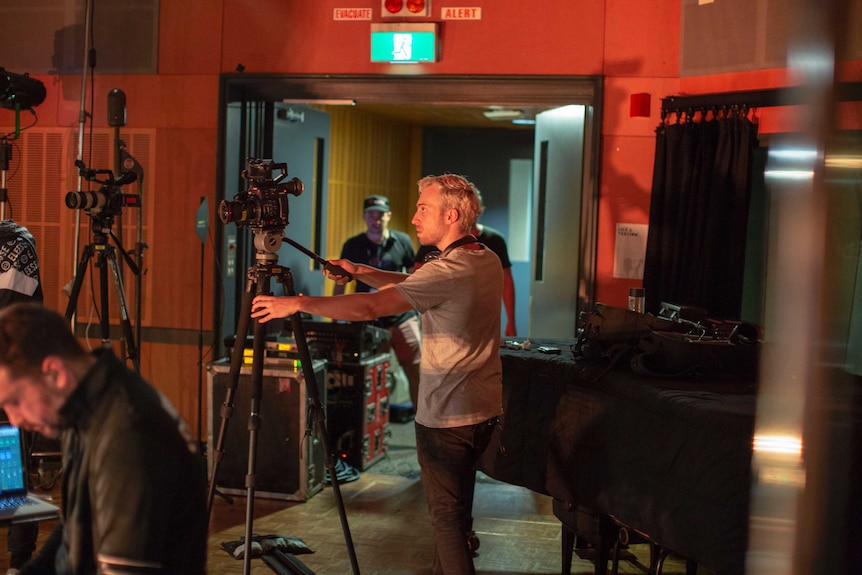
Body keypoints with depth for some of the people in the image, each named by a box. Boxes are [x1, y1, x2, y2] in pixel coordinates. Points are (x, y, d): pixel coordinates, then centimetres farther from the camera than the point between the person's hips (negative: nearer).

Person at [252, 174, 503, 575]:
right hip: (484, 410, 9)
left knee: (446, 516, 1)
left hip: (447, 418, -9)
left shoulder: (449, 271, -22)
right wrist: (360, 271, 12)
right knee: (455, 509, 20)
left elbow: (368, 307, -26)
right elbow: (411, 287, 17)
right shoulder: (488, 260, 7)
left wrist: (295, 304, -20)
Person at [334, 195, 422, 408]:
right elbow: (341, 282, 7)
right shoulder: (352, 246, 0)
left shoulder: (402, 241, 0)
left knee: (415, 372, 0)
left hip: (401, 317, 0)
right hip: (368, 319, 0)